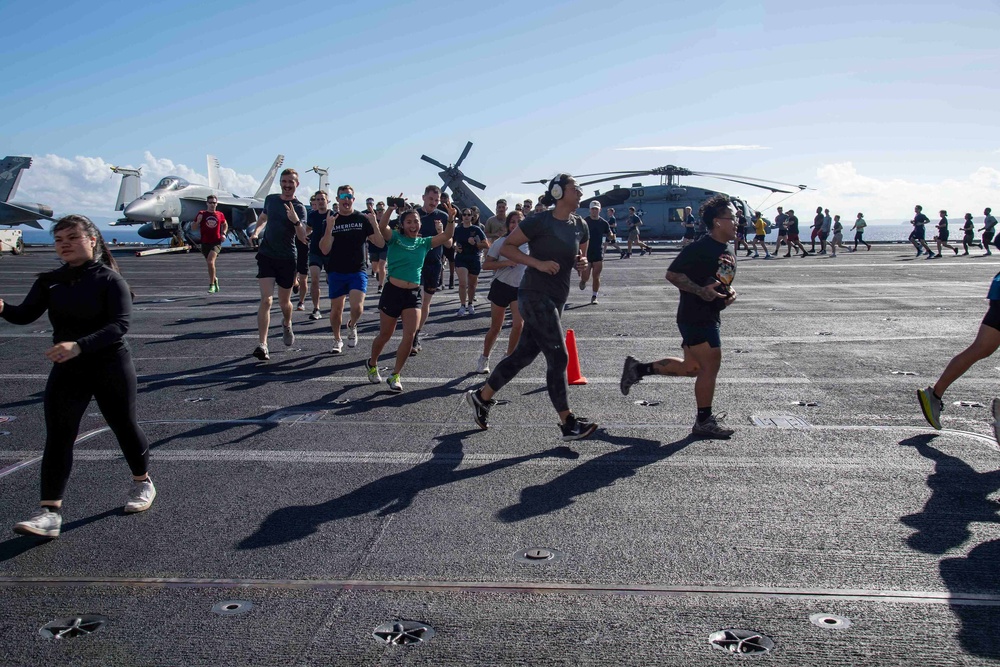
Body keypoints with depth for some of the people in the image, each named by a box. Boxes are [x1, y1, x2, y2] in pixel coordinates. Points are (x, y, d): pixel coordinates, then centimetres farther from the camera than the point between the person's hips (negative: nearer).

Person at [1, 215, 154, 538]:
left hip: (110, 366, -3)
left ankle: (143, 483, 36)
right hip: (67, 370, 4)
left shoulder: (110, 279, -10)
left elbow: (120, 324, -21)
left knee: (124, 427, 13)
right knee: (57, 437, -5)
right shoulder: (51, 281, 4)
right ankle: (50, 512, -6)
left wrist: (78, 346, -33)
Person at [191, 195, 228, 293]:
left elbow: (225, 224, 25)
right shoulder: (202, 214, 2)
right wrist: (198, 221, -17)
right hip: (205, 243, 2)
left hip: (216, 242, -2)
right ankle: (215, 279, 42)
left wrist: (224, 233, 7)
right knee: (209, 263, 14)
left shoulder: (220, 215, 5)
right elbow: (193, 226, 3)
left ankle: (212, 285, -15)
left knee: (210, 261, -21)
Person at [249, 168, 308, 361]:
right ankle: (262, 345, -15)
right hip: (266, 256, 1)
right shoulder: (270, 199, 5)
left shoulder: (299, 208, -6)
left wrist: (296, 221, -36)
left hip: (287, 259, -1)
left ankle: (287, 324, 46)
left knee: (284, 302, 11)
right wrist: (256, 231, 4)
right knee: (266, 300, -13)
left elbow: (303, 238, -18)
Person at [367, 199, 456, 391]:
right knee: (385, 335, 11)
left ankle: (395, 375, 5)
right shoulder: (395, 238, -2)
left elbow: (446, 235, -1)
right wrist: (391, 208, -34)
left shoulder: (424, 242, 8)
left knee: (410, 335, -9)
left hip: (413, 294, 3)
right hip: (392, 291, -3)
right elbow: (382, 226, -22)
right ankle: (372, 364, 38)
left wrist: (451, 219, -18)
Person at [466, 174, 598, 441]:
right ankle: (568, 423, 1)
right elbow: (506, 247, -9)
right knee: (558, 357, -7)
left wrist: (582, 264, -2)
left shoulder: (580, 226, 9)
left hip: (556, 298, 8)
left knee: (524, 354, 12)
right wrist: (538, 263, -19)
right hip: (535, 295, -8)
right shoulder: (540, 221, -12)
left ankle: (481, 397, 26)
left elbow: (579, 258, 23)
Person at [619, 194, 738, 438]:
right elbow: (672, 274, -19)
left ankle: (638, 368, 26)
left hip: (710, 316, 10)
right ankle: (704, 421, 10)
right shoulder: (700, 248, -16)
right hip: (695, 316, -10)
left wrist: (730, 293, 6)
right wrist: (701, 291, -25)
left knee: (692, 367, 16)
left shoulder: (728, 253, 13)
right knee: (711, 365, -5)